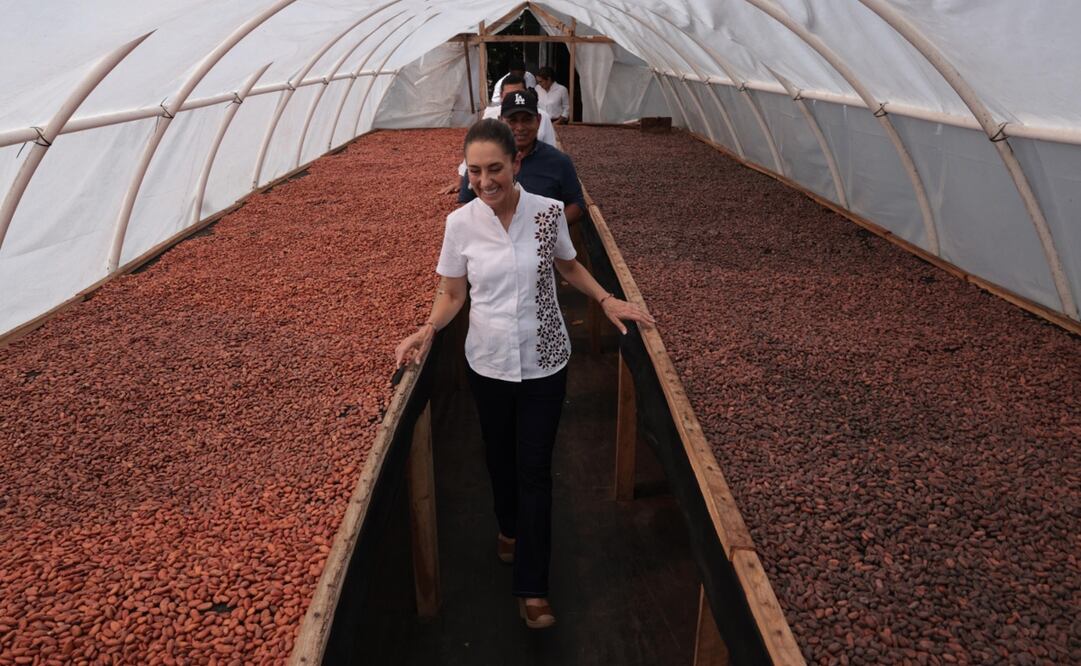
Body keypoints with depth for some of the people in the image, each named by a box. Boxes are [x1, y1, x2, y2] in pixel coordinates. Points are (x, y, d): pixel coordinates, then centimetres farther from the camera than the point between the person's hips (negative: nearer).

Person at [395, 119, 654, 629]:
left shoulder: (549, 213, -11)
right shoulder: (461, 223, -10)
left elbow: (569, 266, 8)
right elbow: (451, 293, 1)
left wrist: (607, 301, -3)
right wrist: (428, 330, -16)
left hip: (543, 363, -1)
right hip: (487, 362, 2)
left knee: (535, 470, 3)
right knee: (500, 458, 19)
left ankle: (532, 588, 16)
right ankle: (510, 528, 51)